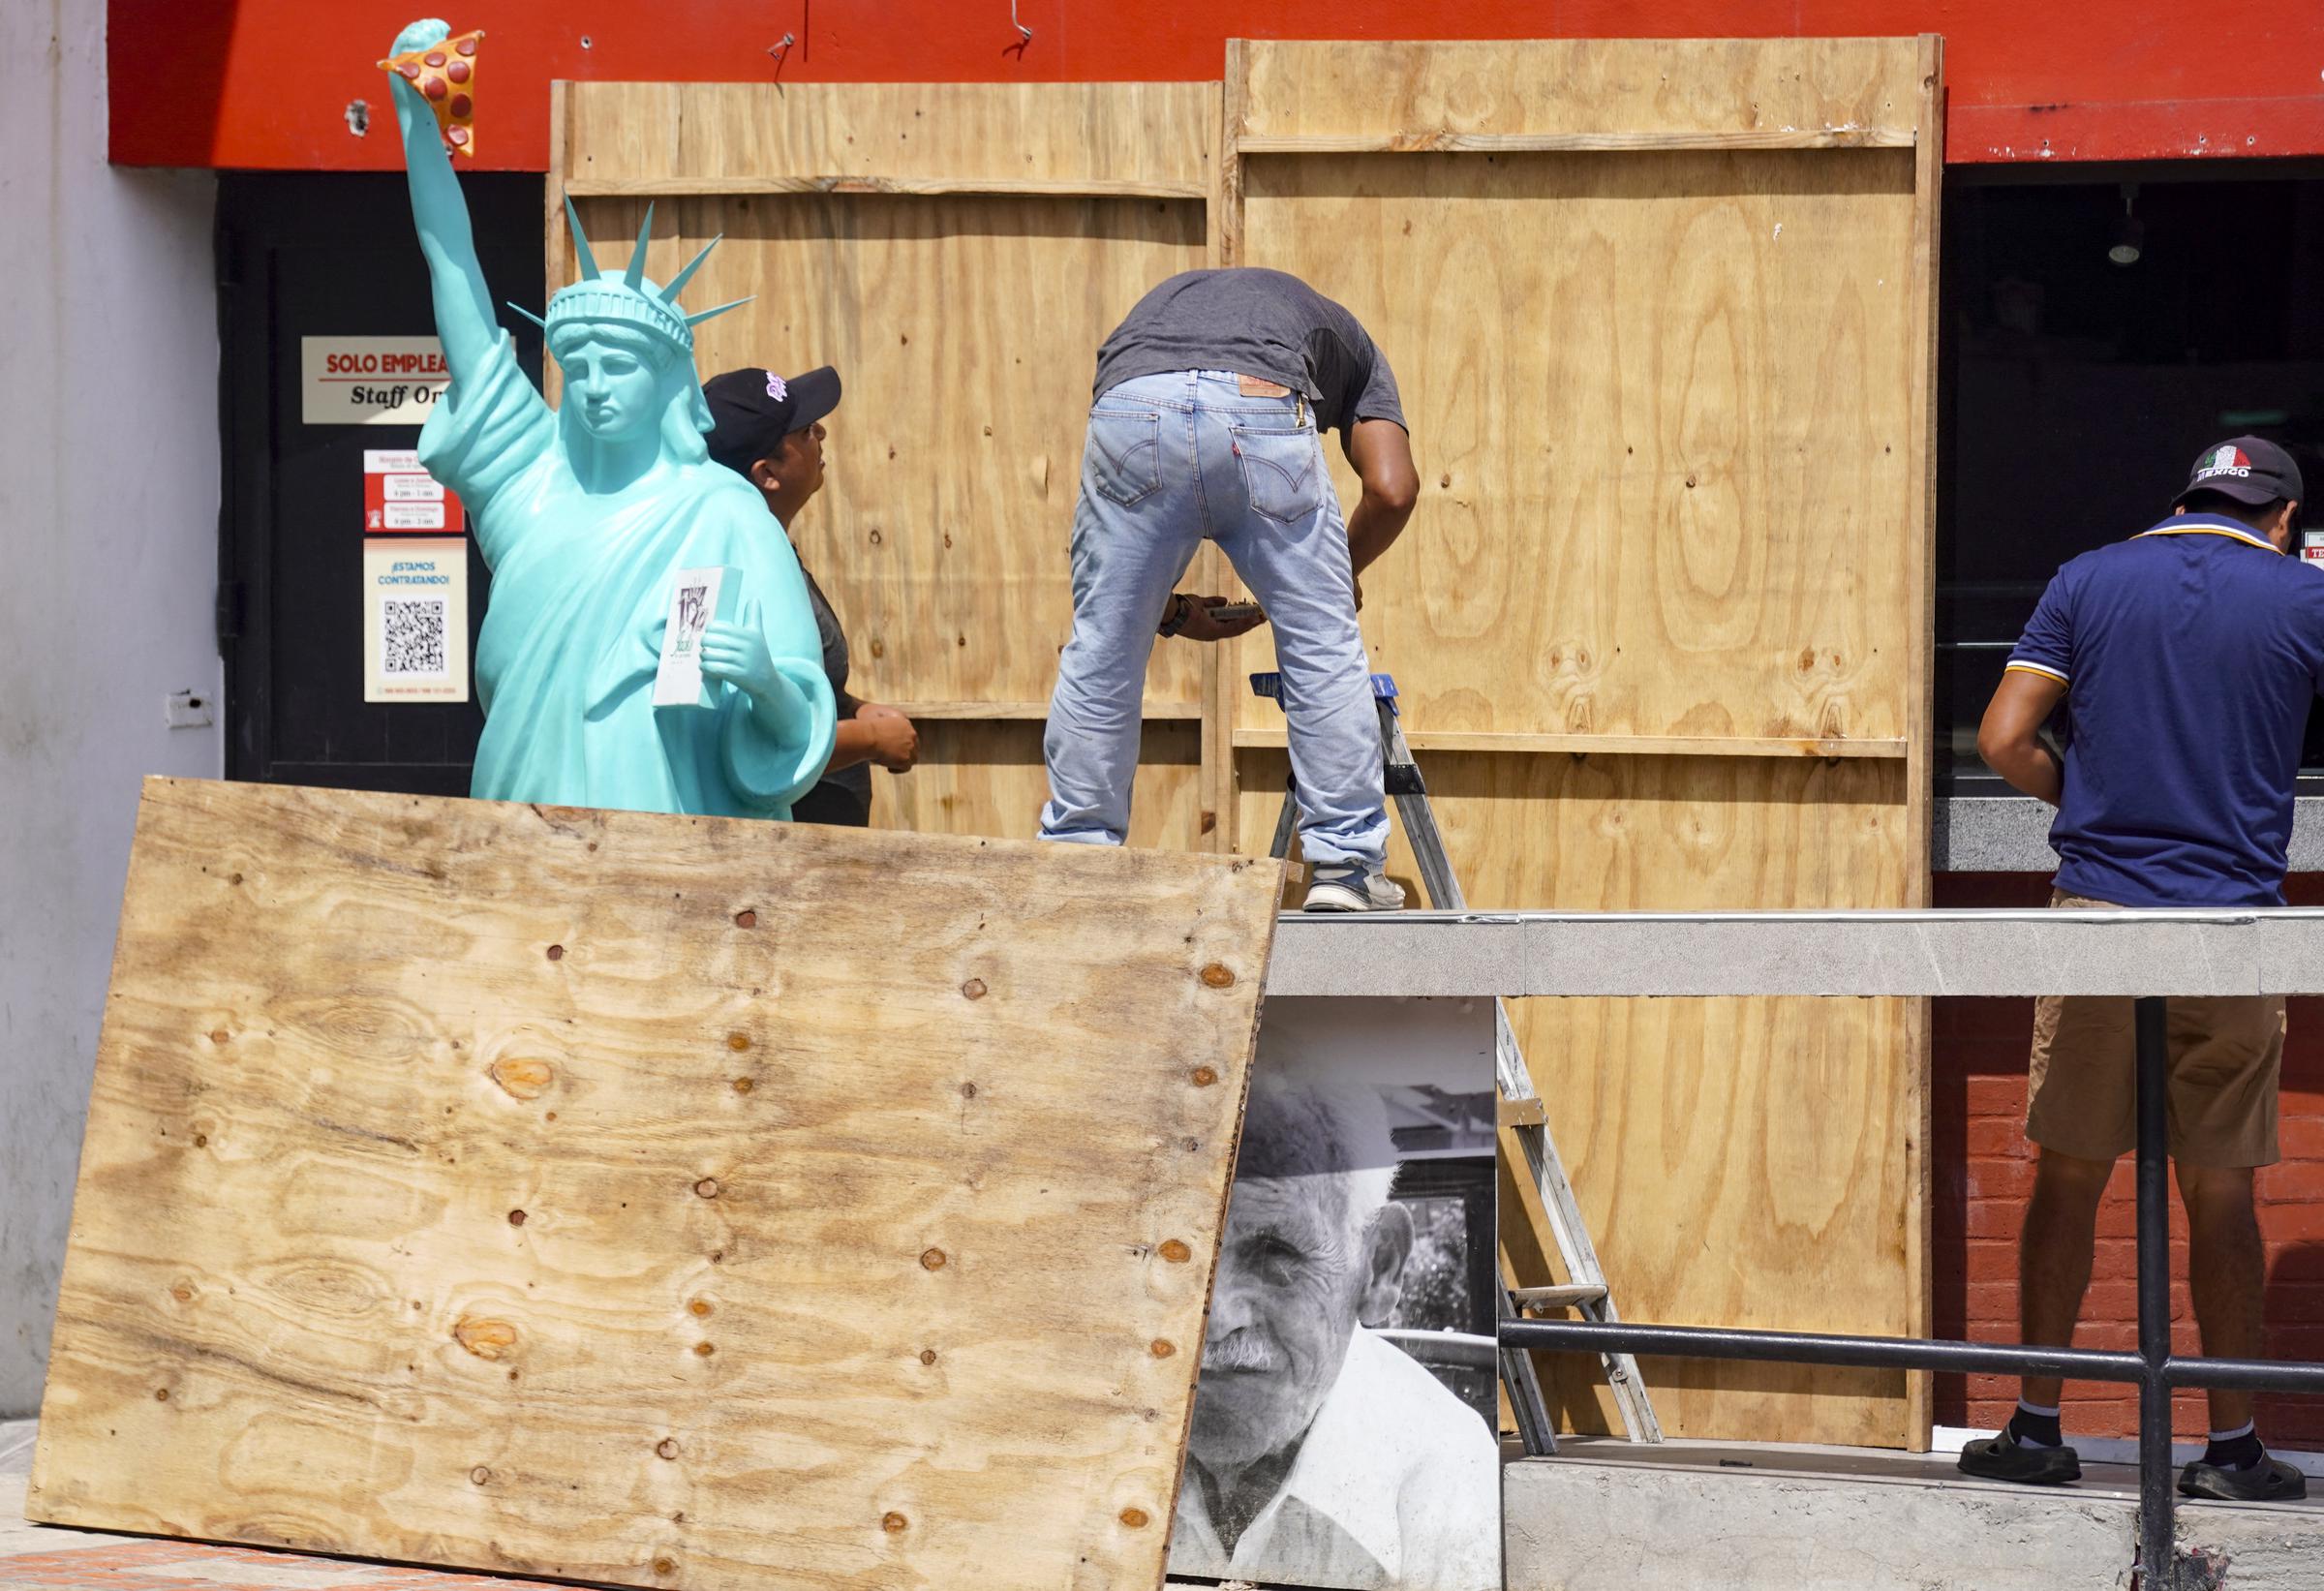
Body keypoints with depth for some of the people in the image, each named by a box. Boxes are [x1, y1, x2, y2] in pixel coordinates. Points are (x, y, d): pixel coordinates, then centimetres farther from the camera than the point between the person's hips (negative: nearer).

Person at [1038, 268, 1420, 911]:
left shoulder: (1163, 300, 43)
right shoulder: (1342, 335, 37)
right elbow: (1393, 489, 19)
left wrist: (1172, 612, 42)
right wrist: (1341, 574, 36)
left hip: (1130, 409, 2)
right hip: (1261, 410, -2)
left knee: (1101, 652, 16)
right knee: (1324, 647, 14)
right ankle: (1345, 866, 16)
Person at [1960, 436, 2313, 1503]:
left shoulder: (2090, 582, 4)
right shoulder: (2301, 596, 1)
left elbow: (2003, 742, -2)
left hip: (2097, 911, 1)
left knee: (2069, 1177, 7)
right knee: (2219, 1192, 5)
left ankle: (2039, 1429, 8)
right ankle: (2231, 1445, 8)